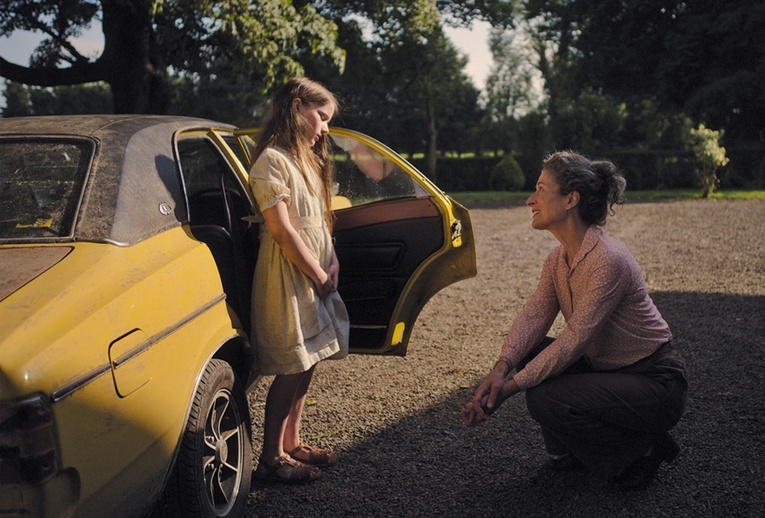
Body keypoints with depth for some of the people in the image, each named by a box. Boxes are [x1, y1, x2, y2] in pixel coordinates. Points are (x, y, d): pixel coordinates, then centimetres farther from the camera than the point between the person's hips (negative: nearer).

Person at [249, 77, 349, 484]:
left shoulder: (306, 159, 17)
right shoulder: (273, 160, -13)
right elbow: (281, 228, -19)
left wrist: (332, 261, 2)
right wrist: (319, 275, -13)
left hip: (315, 275, 9)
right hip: (287, 277, -9)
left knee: (306, 364, 13)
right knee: (292, 369, -5)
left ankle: (292, 443, 25)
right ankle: (271, 458, 7)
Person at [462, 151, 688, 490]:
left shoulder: (608, 260, -27)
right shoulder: (559, 258, 0)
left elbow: (575, 340, -28)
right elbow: (533, 315, -8)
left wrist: (513, 386, -27)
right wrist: (501, 369, -25)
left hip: (655, 383, -8)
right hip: (608, 369, 8)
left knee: (547, 400, -25)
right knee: (529, 353, -7)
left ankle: (641, 452, -2)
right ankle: (568, 451, 11)